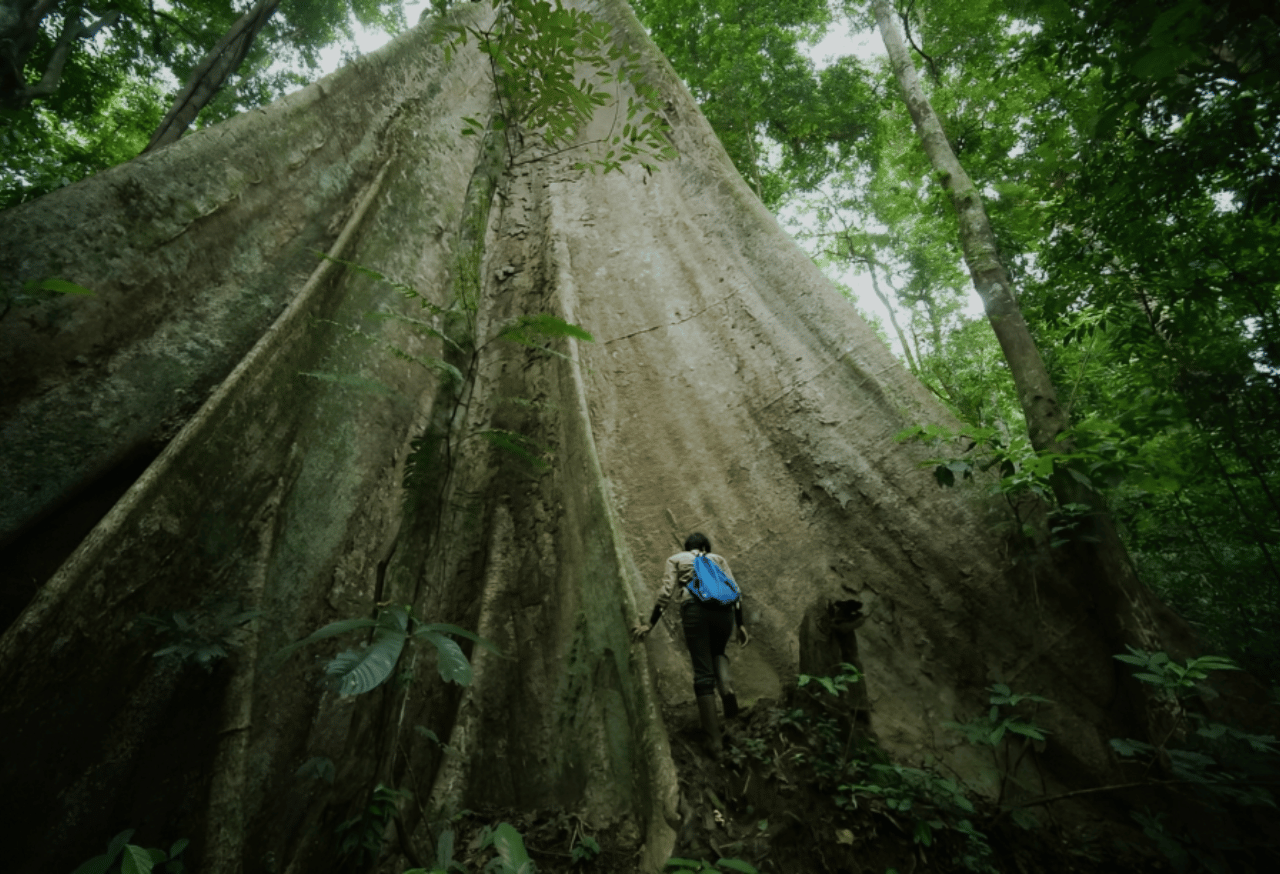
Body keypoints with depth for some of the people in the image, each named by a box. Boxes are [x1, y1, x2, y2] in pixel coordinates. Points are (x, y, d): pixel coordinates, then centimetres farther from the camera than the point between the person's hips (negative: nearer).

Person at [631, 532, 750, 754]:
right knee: (717, 652, 29)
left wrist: (650, 625, 8)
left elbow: (666, 592, 8)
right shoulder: (719, 559, 27)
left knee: (703, 671, 5)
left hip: (694, 607, -2)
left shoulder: (676, 559, 23)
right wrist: (741, 625, 11)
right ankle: (726, 686, -3)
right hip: (723, 608, 2)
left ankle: (714, 739, 3)